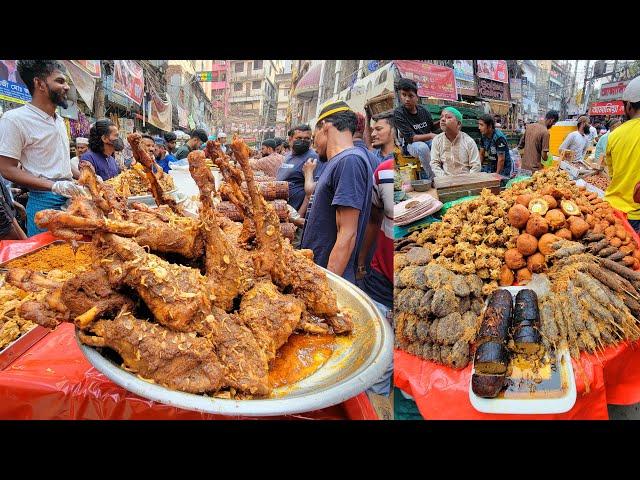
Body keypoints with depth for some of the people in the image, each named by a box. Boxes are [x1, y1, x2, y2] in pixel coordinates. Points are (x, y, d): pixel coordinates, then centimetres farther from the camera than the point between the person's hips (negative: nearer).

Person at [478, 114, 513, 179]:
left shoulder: (499, 137, -24)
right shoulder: (483, 136, -2)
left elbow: (501, 159, -22)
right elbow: (481, 154, 7)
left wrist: (497, 174, -17)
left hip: (504, 168, -7)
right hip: (492, 165, 7)